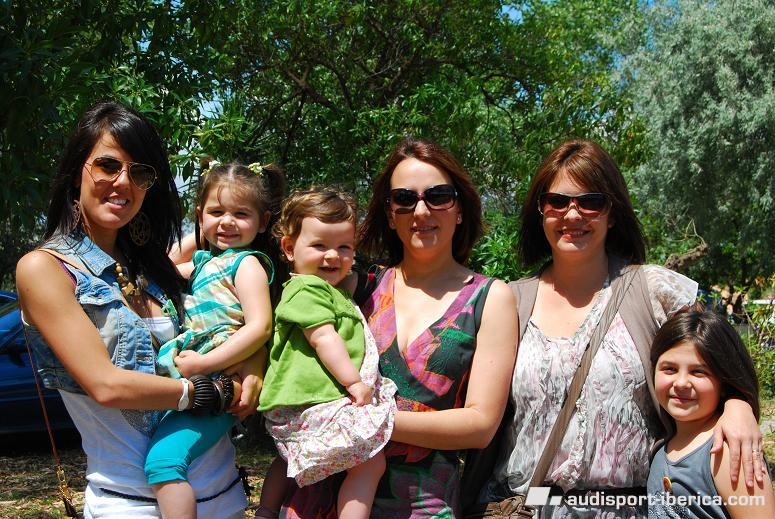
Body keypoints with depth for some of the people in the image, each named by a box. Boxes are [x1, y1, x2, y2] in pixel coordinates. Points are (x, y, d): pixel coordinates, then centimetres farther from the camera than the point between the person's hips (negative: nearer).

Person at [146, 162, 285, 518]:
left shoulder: (247, 263, -4)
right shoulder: (205, 259, 20)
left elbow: (259, 328, -16)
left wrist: (203, 364, -20)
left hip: (218, 383, -10)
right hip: (194, 380, 10)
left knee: (163, 458, -24)